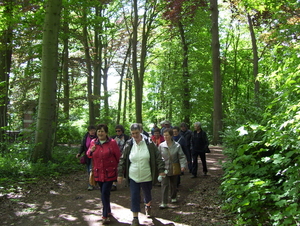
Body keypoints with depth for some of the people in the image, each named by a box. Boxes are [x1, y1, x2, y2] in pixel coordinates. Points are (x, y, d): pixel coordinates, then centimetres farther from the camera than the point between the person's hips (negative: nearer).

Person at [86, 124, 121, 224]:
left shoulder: (112, 142, -8)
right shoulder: (93, 142, 3)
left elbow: (118, 156, -1)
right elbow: (89, 155, 14)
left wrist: (117, 168, 3)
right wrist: (91, 151, -9)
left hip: (109, 173, -4)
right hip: (98, 173, 4)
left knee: (105, 193, -9)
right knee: (103, 193, 15)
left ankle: (105, 216, 2)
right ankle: (108, 211, 34)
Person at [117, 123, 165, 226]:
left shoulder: (149, 143, -8)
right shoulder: (128, 145, -4)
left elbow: (158, 157, -4)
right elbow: (122, 160, 3)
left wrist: (161, 170, -10)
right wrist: (120, 174, 2)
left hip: (147, 176, 0)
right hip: (133, 177, 0)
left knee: (147, 193, 18)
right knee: (134, 196, -1)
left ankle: (148, 206, 51)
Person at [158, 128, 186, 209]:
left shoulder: (177, 146, -7)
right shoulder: (161, 146, -5)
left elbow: (182, 157, -5)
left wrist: (182, 165, -17)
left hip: (174, 169, 1)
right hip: (164, 169, 0)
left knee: (173, 184, 17)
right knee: (164, 185, -8)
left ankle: (173, 197, 40)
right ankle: (164, 203, -6)